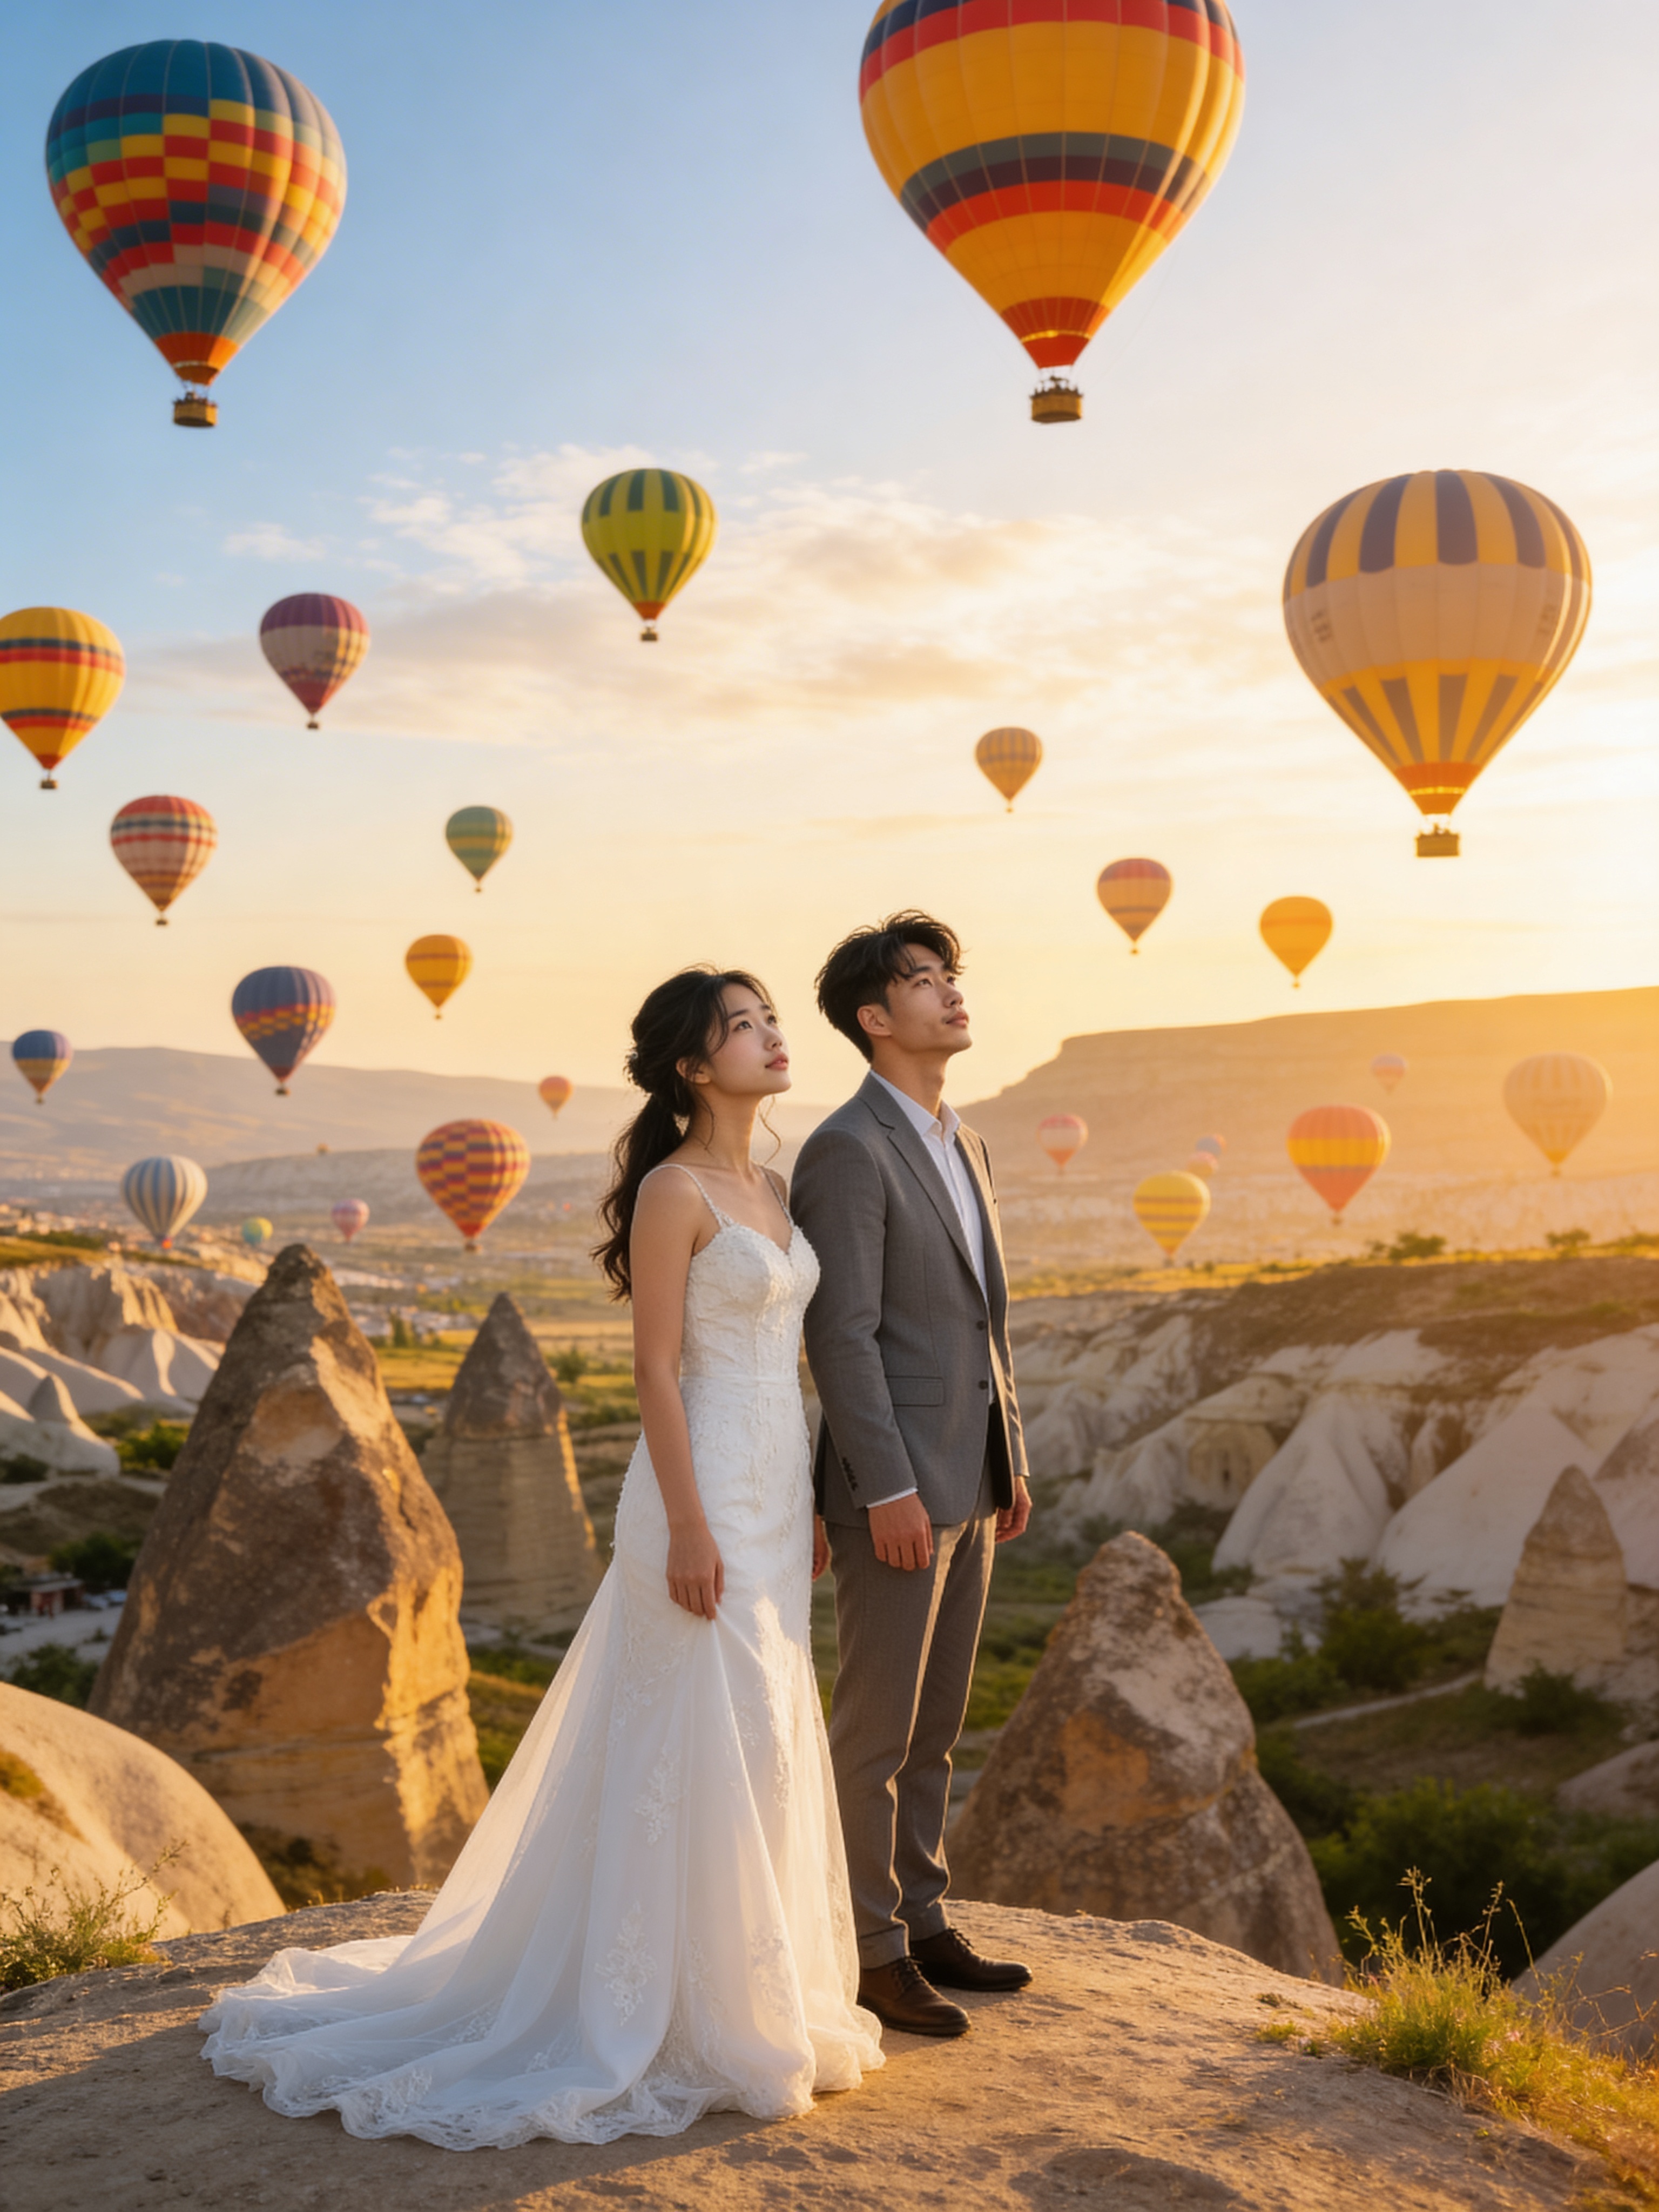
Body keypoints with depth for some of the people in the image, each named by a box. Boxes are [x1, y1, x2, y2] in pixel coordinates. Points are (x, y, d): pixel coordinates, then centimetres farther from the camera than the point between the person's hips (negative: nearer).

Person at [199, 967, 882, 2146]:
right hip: (708, 1492, -9)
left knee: (765, 1741, 16)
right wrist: (688, 1526, -19)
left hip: (777, 1493, 9)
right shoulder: (673, 1189, -13)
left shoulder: (772, 1189, 12)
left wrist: (807, 1506, 17)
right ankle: (675, 2009, 12)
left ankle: (748, 1982, 30)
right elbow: (656, 1367, -16)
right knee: (701, 1747, -2)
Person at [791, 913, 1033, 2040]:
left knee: (937, 1721, 17)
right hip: (896, 1484, -9)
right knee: (878, 1725, 3)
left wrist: (1011, 1458, 16)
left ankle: (924, 1917, 29)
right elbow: (842, 1335, -19)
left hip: (968, 1480, 9)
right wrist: (888, 1490, -21)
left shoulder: (961, 1143, 14)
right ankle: (870, 1945, 15)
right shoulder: (847, 1150, -15)